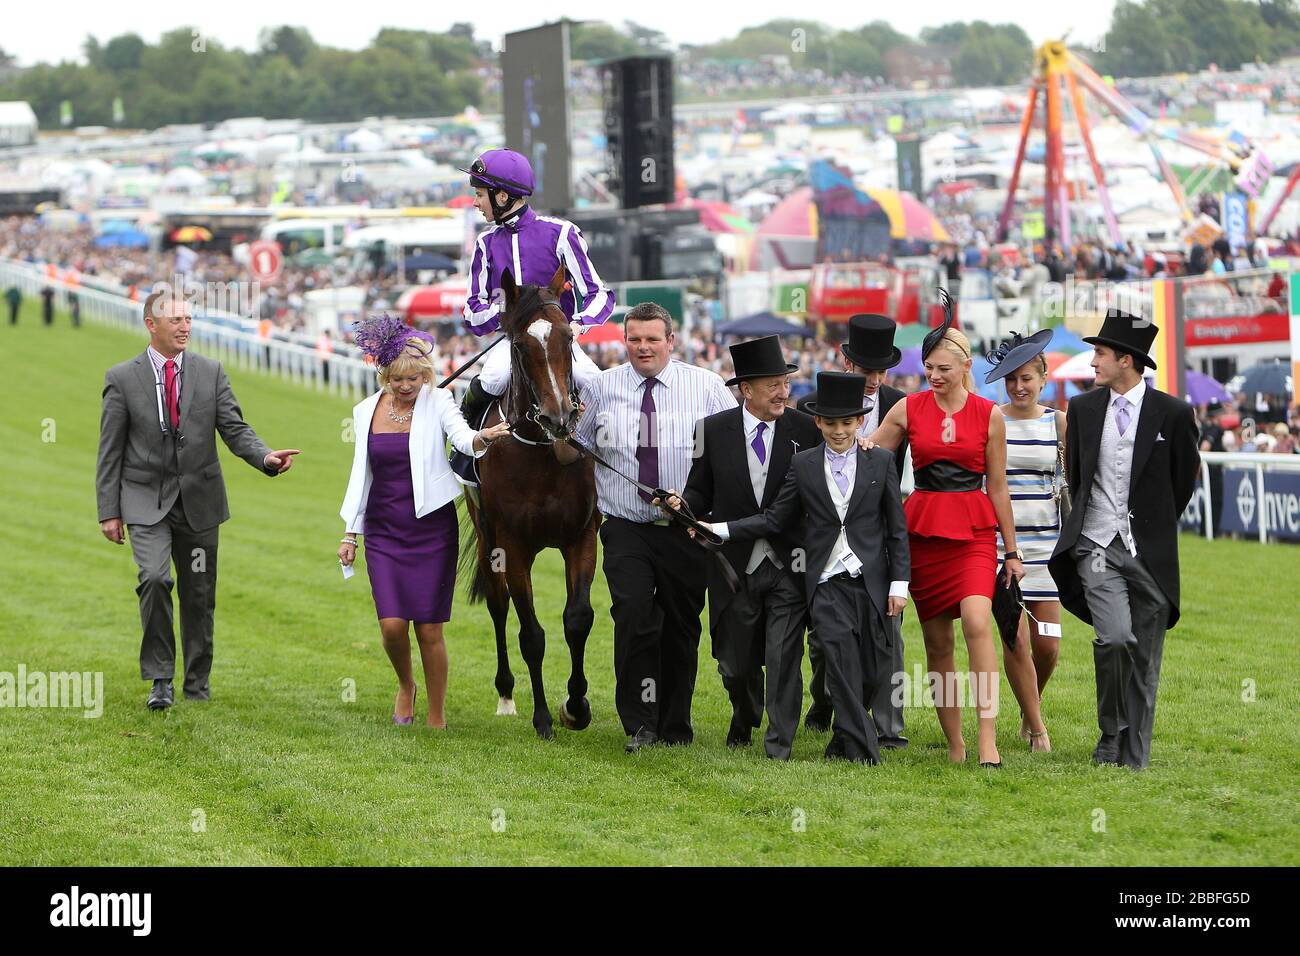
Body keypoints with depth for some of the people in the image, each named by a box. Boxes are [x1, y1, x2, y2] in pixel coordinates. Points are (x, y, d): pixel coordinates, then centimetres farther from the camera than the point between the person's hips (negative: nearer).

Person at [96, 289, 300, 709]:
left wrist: (265, 457, -20)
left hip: (199, 501, 3)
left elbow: (235, 429, 0)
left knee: (199, 595, 8)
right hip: (146, 501, -3)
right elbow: (110, 451, 1)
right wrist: (109, 511, -4)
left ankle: (197, 683, 22)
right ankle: (160, 678, -11)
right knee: (154, 578, -22)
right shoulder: (122, 378, -1)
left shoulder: (210, 372, 4)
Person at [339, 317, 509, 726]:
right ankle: (405, 686, 22)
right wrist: (349, 532, 11)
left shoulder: (438, 403, -6)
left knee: (429, 629, -2)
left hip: (432, 528, -2)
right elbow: (361, 473, 12)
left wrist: (482, 438, -48)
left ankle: (437, 716, 13)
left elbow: (462, 437, -24)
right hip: (384, 530, 2)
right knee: (392, 623, -9)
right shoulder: (366, 412, 4)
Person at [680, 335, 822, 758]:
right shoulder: (713, 430, 2)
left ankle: (779, 746, 1)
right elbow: (699, 490, 8)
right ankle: (744, 723, 41)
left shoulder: (807, 430, -1)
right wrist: (686, 509, -13)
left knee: (784, 659, -8)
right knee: (735, 662, 11)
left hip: (789, 565, -2)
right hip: (735, 565, 2)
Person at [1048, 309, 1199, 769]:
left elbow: (1184, 478, 10)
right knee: (1116, 637, -19)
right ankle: (1111, 734, 1)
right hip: (1097, 546, 1)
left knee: (1144, 658, 3)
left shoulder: (1172, 413, -3)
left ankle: (1133, 756, 13)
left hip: (1150, 553, -1)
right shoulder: (1083, 408, 6)